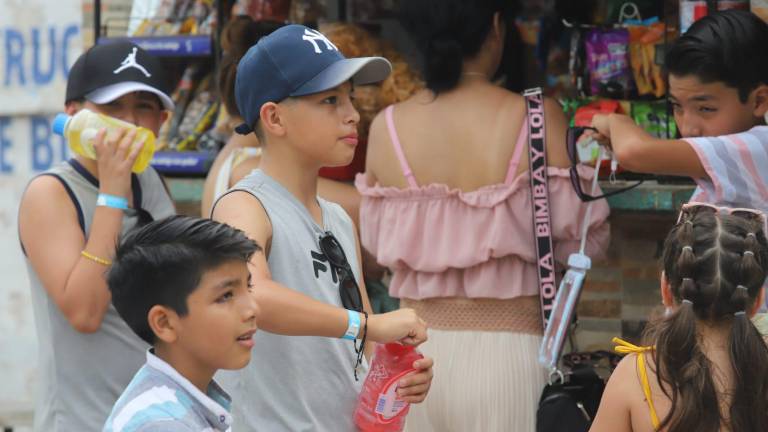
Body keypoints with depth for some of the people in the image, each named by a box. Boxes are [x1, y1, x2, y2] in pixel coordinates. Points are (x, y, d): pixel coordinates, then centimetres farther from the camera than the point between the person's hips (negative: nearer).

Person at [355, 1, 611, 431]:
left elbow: (377, 241, 8)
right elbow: (584, 240, -5)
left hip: (416, 351, 3)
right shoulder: (535, 118, -10)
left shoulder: (387, 127, -1)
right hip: (506, 350, -3)